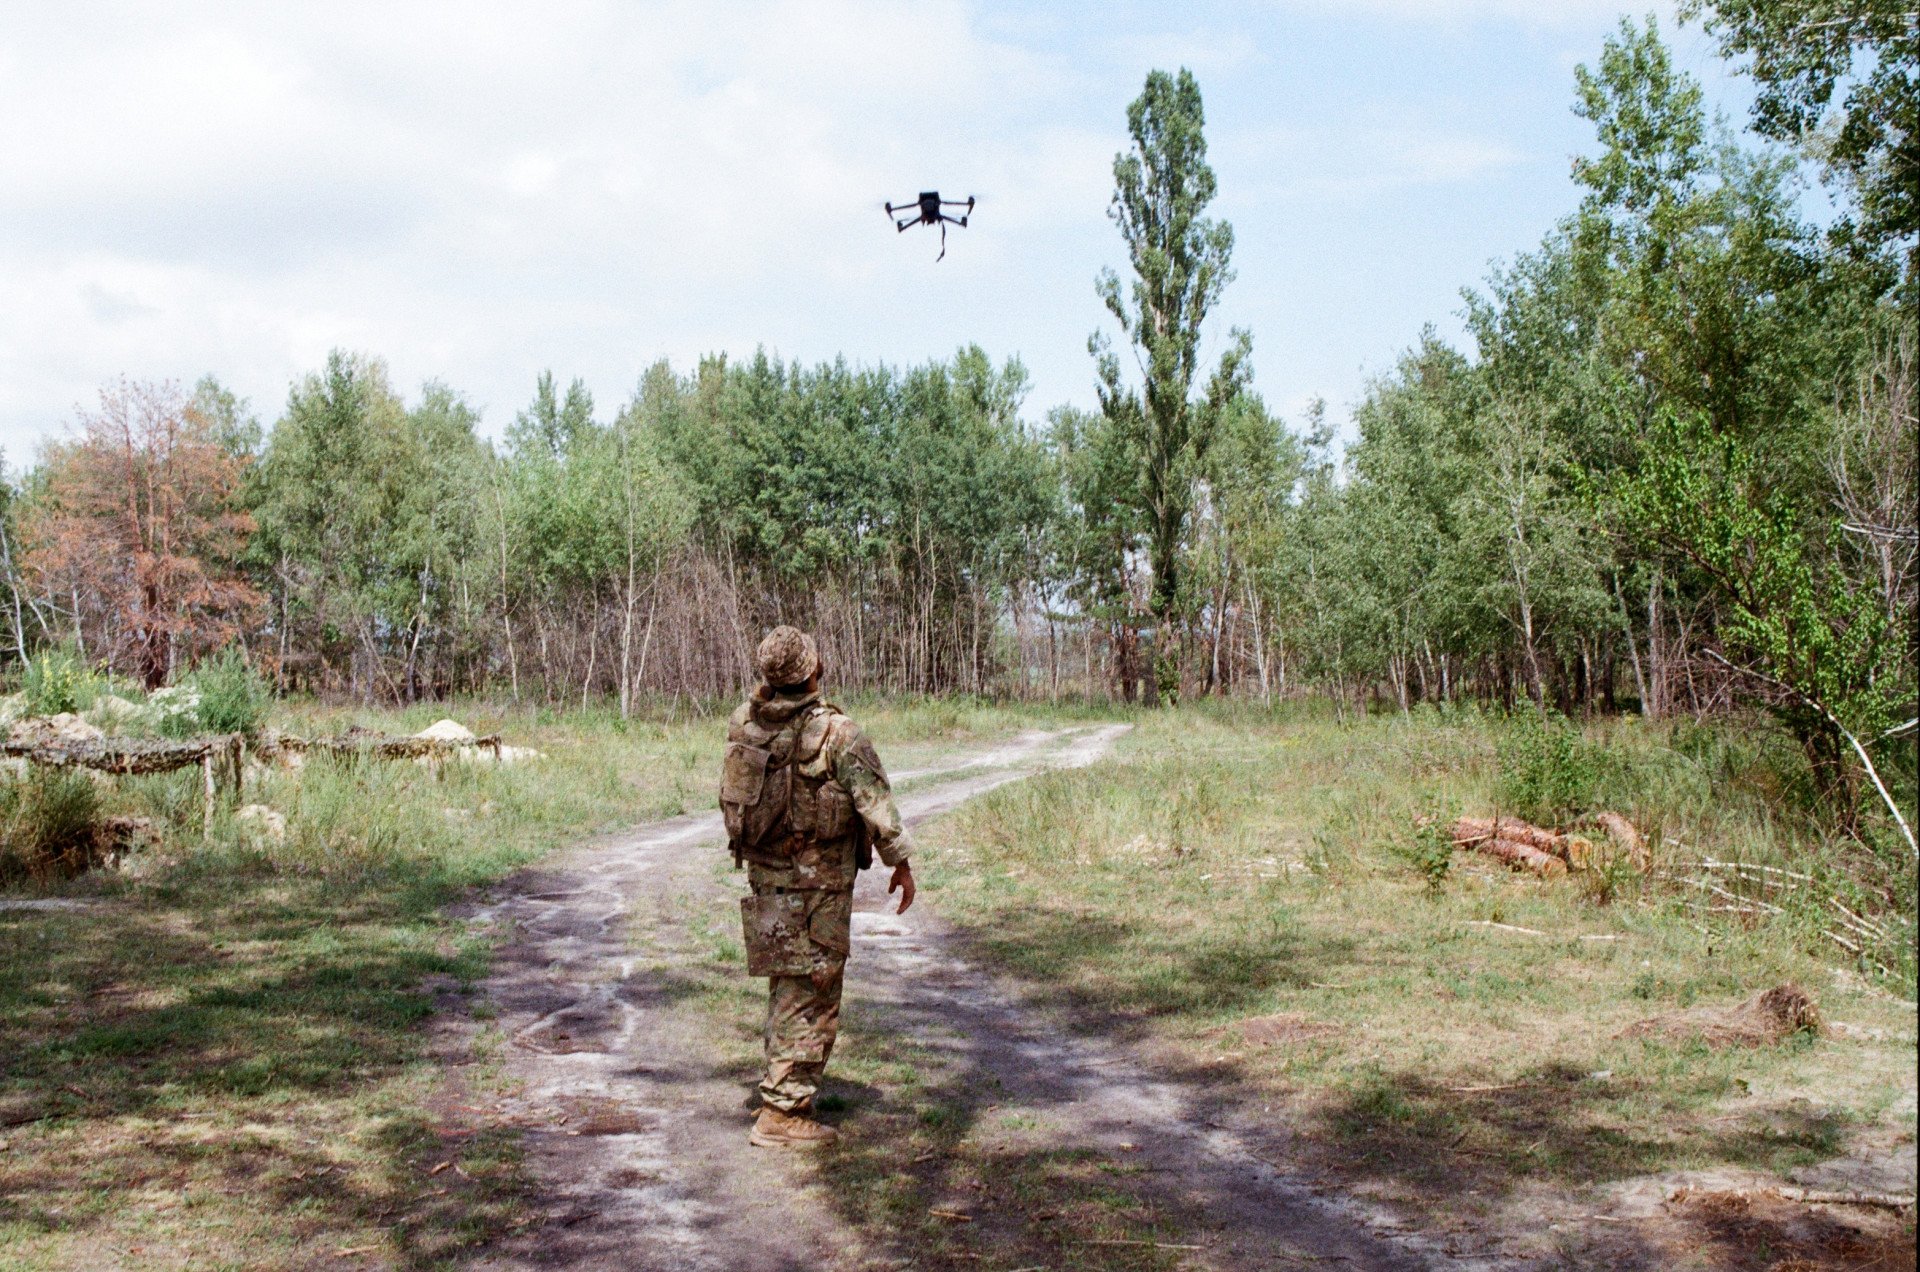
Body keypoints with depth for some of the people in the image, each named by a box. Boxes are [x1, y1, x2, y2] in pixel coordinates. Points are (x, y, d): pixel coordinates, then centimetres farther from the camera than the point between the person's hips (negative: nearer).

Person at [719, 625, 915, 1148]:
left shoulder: (744, 721, -1)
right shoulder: (836, 732, -18)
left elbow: (731, 792, 12)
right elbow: (876, 802, -14)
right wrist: (901, 861, -3)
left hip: (765, 872, 7)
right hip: (818, 884, -7)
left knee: (788, 988, 20)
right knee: (810, 997, 0)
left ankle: (783, 1086, 30)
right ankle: (781, 1115, 2)